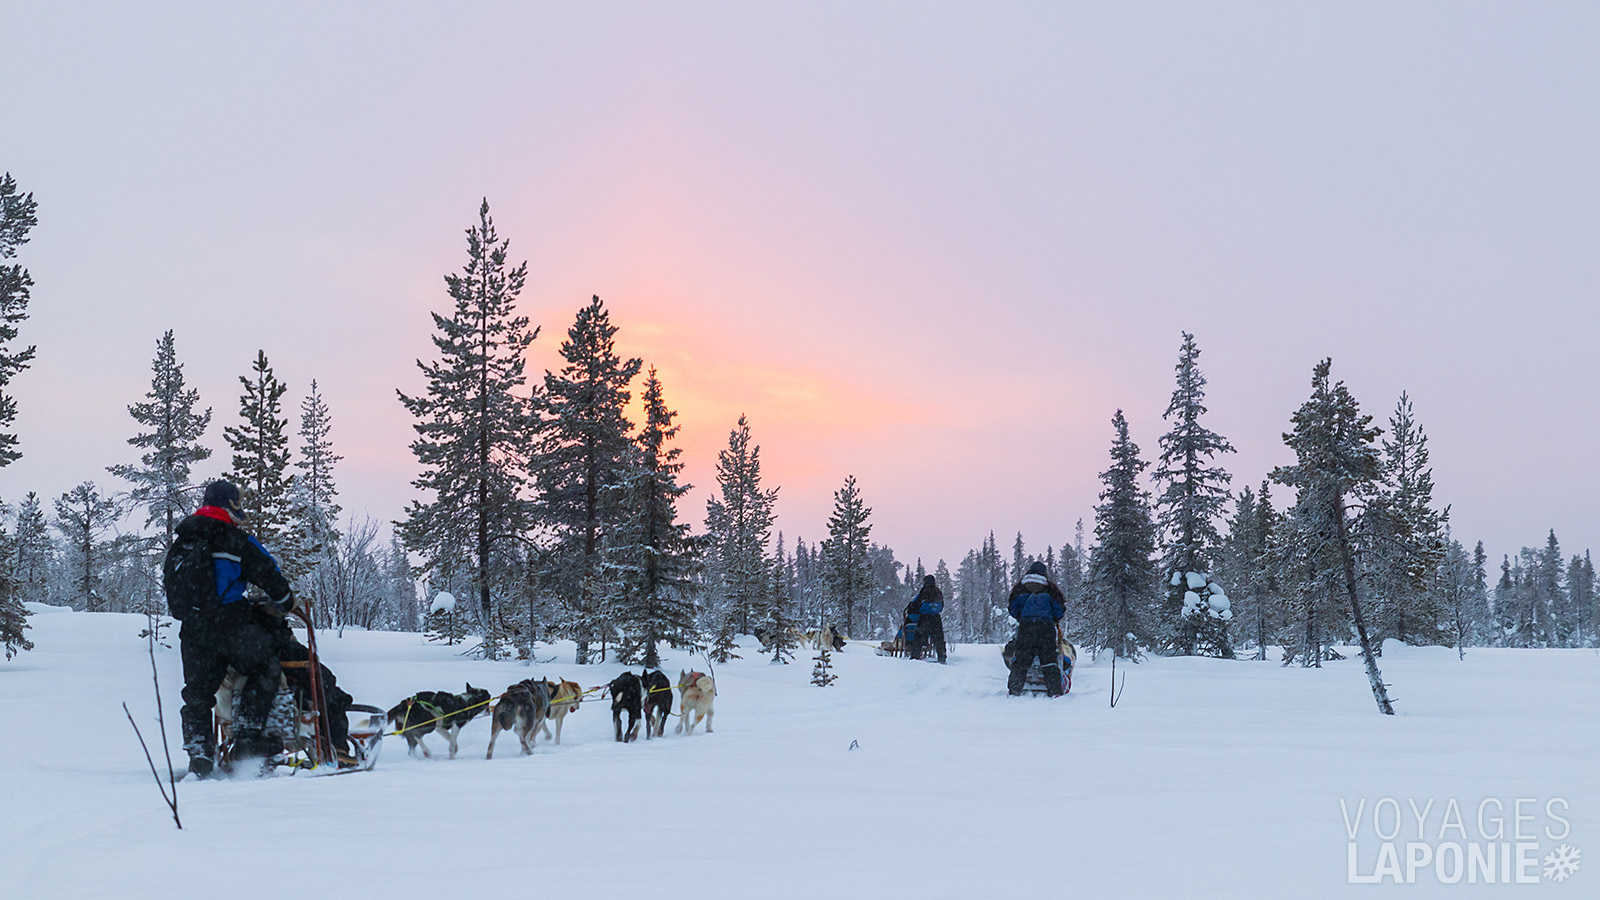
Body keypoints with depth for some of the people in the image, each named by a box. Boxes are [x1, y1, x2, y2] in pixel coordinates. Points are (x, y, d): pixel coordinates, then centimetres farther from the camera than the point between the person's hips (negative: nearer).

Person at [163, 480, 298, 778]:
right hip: (230, 625, -6)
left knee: (197, 692, 11)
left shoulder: (180, 544, 18)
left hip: (191, 630, 6)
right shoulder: (234, 540, -2)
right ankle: (248, 737, -2)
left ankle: (199, 755, 4)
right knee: (265, 670, 7)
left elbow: (171, 585, 24)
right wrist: (284, 602, 18)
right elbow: (267, 573, 0)